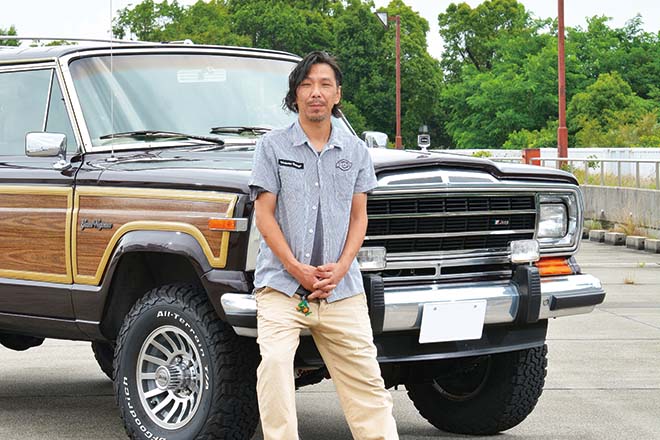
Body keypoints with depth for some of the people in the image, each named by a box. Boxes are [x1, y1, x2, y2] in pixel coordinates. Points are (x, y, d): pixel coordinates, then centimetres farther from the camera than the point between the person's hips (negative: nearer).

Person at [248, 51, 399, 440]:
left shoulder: (355, 151, 11)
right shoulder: (273, 147, 3)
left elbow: (358, 216, 10)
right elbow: (265, 215, -1)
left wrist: (340, 268, -7)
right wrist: (296, 268, -11)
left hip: (342, 290, 2)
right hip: (281, 284, -2)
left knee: (366, 377, 1)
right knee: (275, 364, -21)